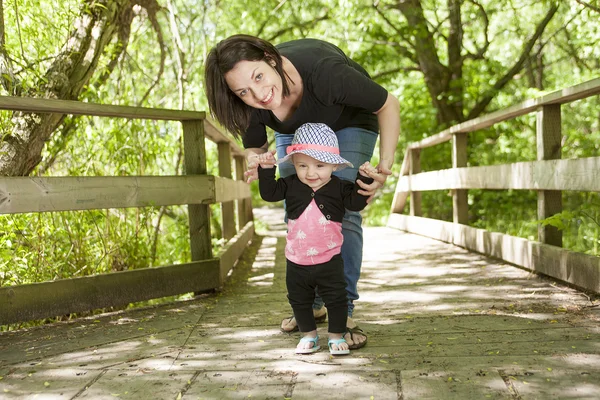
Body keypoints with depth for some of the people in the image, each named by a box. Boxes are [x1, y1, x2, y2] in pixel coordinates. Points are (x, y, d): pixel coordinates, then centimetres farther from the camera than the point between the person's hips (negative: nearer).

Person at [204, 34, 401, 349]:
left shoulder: (322, 71, -44)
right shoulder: (252, 104, -30)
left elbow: (388, 105, -29)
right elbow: (254, 148, -8)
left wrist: (385, 166, -37)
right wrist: (255, 166, -33)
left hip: (348, 122, -4)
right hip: (296, 131, 4)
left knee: (343, 215, -17)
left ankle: (344, 312, -10)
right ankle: (311, 304, 19)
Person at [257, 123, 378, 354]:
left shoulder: (339, 188, -8)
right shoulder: (291, 185, -4)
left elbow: (356, 203, -13)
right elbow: (269, 193, -5)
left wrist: (364, 178, -22)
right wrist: (266, 169, -14)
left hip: (329, 260, -2)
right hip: (296, 261, 2)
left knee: (336, 298, 6)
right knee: (299, 300, 15)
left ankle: (337, 337, 22)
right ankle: (308, 335, 32)